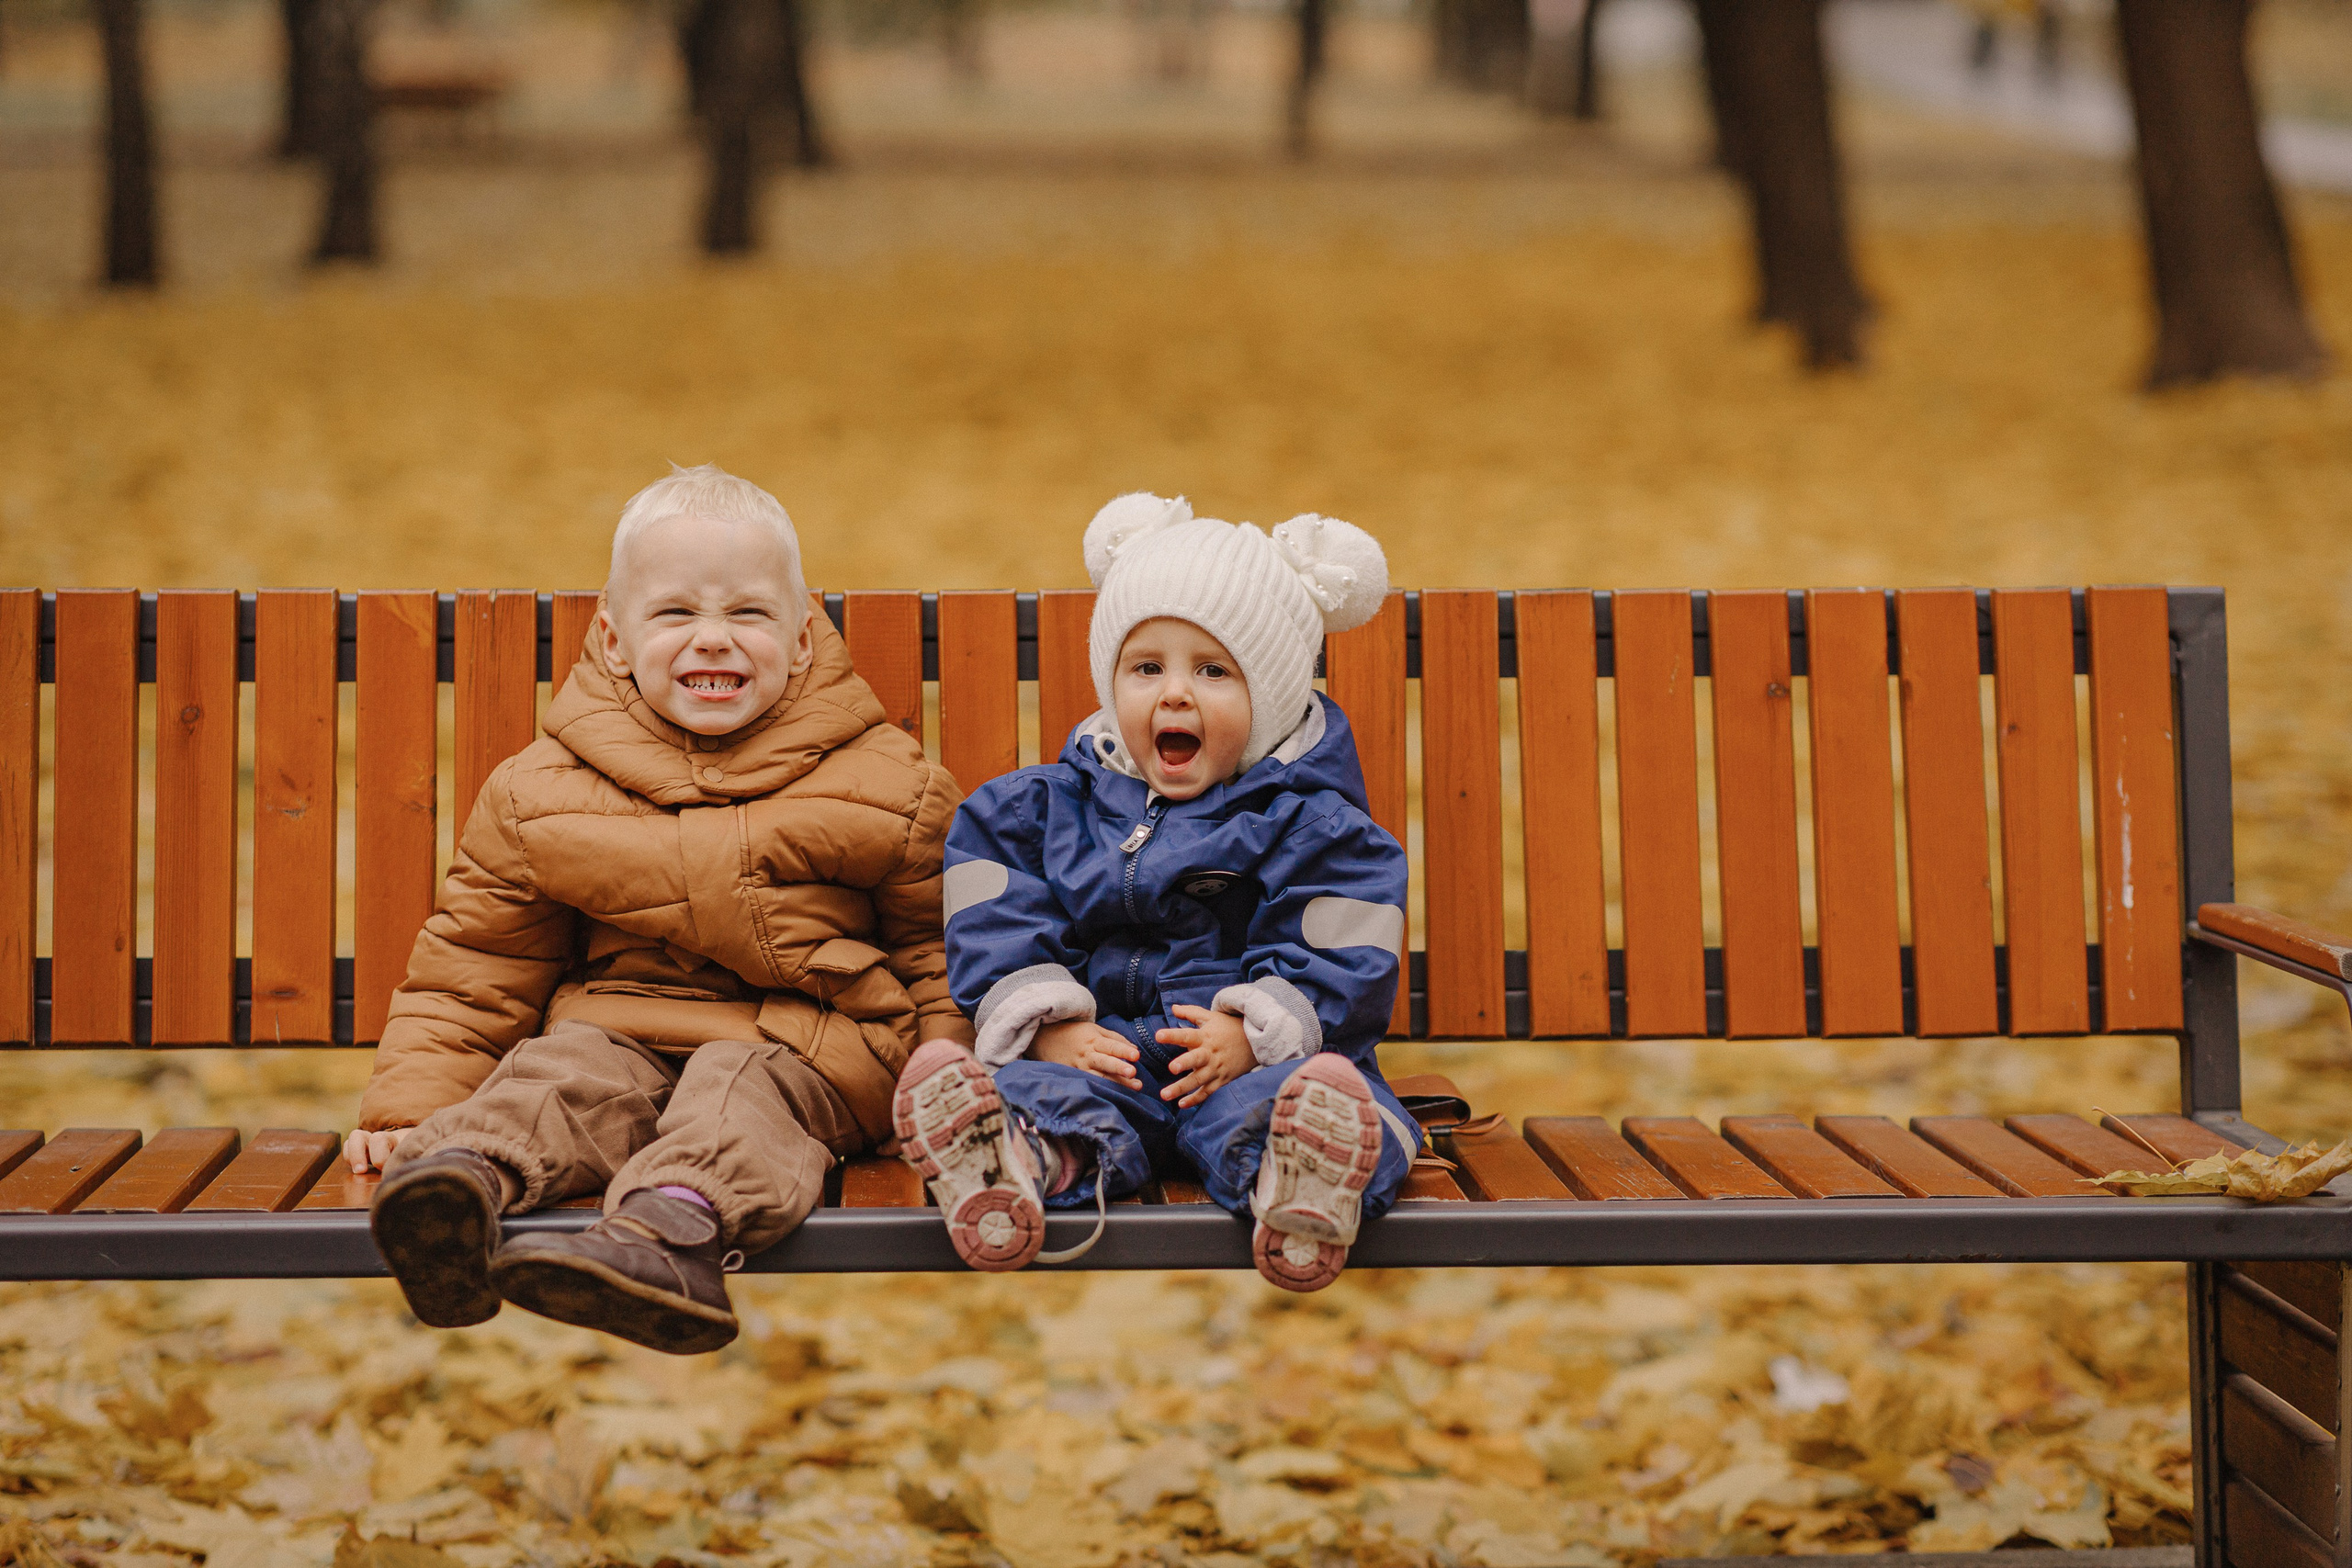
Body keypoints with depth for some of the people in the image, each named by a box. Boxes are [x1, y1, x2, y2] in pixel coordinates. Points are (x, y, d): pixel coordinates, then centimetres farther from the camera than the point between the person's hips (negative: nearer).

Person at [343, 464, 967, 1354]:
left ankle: (671, 1228, -61)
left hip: (811, 1044, -2)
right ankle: (461, 1172, -55)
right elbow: (474, 970, 10)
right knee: (562, 1072, -27)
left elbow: (940, 950, 12)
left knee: (741, 1090, -32)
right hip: (621, 1026, 3)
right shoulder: (541, 795, 6)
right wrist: (413, 1106, 0)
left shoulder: (883, 786, 4)